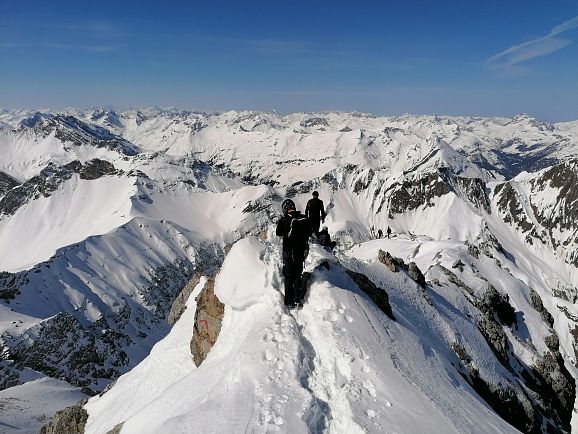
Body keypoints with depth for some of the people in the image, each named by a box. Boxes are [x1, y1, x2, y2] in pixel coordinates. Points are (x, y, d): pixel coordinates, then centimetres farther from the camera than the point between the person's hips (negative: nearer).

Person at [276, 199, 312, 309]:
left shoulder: (283, 220, -17)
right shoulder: (304, 219, -7)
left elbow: (278, 234, -5)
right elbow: (309, 233, 4)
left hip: (288, 251, -3)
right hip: (301, 250, 3)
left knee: (288, 276, 9)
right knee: (298, 275, 18)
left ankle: (290, 302, 12)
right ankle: (298, 300, 22)